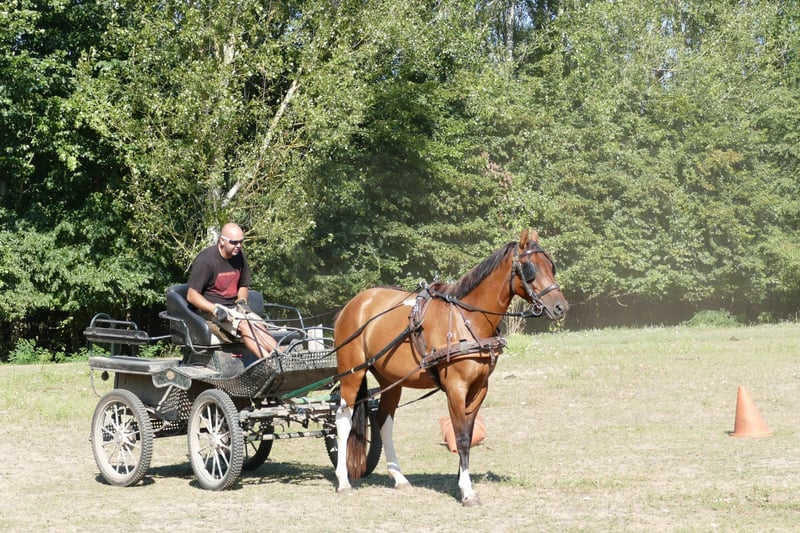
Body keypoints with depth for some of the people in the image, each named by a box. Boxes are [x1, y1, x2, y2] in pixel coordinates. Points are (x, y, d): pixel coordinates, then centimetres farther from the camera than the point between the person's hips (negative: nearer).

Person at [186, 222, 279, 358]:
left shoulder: (239, 257, 6)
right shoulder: (205, 260, -15)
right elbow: (191, 295, -16)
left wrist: (241, 301, -1)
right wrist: (216, 309, -27)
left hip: (233, 307, 7)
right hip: (209, 309, -7)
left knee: (260, 326, -21)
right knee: (244, 325, -31)